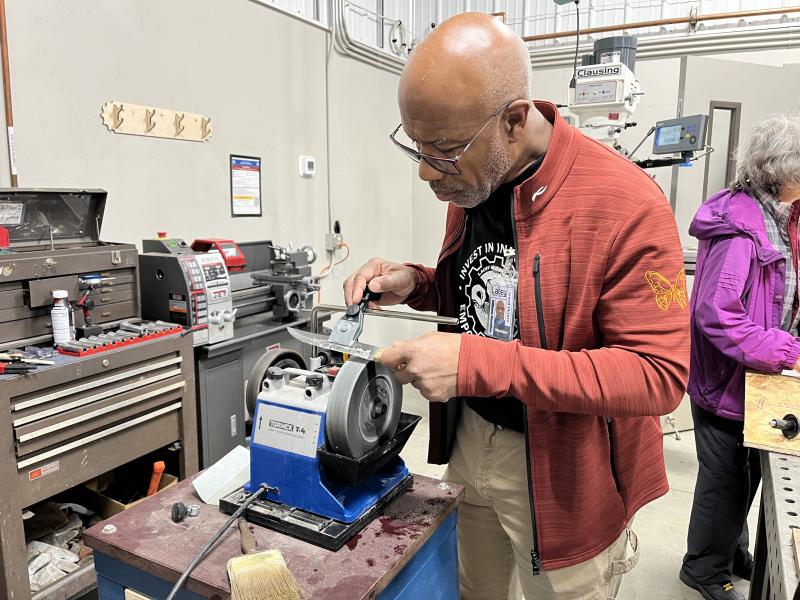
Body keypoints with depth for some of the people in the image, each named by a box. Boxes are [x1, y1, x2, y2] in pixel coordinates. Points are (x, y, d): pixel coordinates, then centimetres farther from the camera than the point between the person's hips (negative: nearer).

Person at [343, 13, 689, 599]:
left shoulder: (626, 204, -25)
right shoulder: (469, 181, -3)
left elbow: (660, 374, -25)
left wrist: (479, 362, -33)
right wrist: (414, 285, -10)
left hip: (561, 471, -5)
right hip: (468, 440, 6)